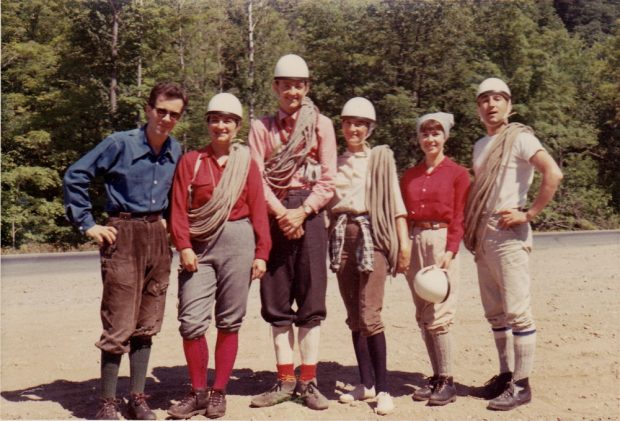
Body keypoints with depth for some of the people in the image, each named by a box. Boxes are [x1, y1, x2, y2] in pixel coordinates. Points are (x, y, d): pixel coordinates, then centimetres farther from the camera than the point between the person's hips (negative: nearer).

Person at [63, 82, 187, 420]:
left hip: (157, 236, 5)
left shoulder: (176, 151, 7)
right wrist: (87, 224, -8)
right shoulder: (120, 143, -10)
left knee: (146, 325, 9)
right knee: (119, 326, -5)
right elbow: (75, 177, -7)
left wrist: (167, 220, 13)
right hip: (123, 236, -5)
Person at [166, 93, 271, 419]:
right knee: (191, 321, -5)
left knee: (229, 322, 4)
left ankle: (219, 393, 18)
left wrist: (261, 253, -2)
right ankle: (198, 393, 13)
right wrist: (183, 246, -9)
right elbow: (179, 207, 2)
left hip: (237, 242, 0)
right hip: (199, 246, 1)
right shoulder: (190, 161, 9)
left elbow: (258, 210, 4)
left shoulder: (247, 162, 8)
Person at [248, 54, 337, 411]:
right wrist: (280, 213, -11)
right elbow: (256, 178, 2)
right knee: (276, 301, 4)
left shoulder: (322, 124, 6)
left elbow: (328, 181, 0)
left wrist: (301, 212, -12)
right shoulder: (261, 127, 11)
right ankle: (285, 381, 12)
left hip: (309, 214, -2)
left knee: (311, 300, -1)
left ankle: (308, 381, 7)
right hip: (274, 216, 2)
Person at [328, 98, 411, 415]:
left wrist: (404, 241, -7)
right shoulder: (335, 163, 17)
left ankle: (383, 388, -1)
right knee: (353, 316, 7)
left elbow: (395, 200, 1)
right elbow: (325, 199, 17)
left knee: (369, 315, -11)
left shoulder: (381, 157, 7)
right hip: (342, 237, 4)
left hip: (372, 235, -4)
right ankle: (366, 383, 17)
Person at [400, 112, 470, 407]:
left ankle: (447, 381, 4)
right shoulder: (409, 175, 14)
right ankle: (436, 376, 16)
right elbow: (402, 215, 12)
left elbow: (458, 217, -4)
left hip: (441, 241, -5)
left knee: (438, 315, -8)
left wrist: (450, 251, -14)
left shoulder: (457, 173, 1)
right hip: (414, 242, 5)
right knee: (423, 316, 7)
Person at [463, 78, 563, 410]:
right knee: (495, 314, 12)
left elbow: (553, 174, -20)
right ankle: (506, 375, 23)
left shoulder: (519, 138, -6)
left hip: (508, 234, -8)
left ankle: (521, 384, 2)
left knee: (516, 312, -5)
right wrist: (469, 225, 12)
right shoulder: (480, 145, 17)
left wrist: (529, 214, -17)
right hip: (483, 235, 8)